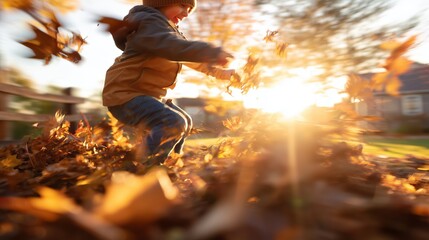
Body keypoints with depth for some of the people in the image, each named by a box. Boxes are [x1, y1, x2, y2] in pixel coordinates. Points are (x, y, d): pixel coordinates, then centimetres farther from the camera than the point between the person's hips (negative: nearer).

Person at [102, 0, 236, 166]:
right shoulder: (150, 21, -14)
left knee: (185, 122, 16)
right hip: (125, 94, -11)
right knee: (174, 123, -30)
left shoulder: (169, 29, 20)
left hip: (147, 95, 11)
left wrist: (222, 73, 20)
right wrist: (213, 53, -45)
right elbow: (173, 47, -35)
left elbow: (189, 56, 25)